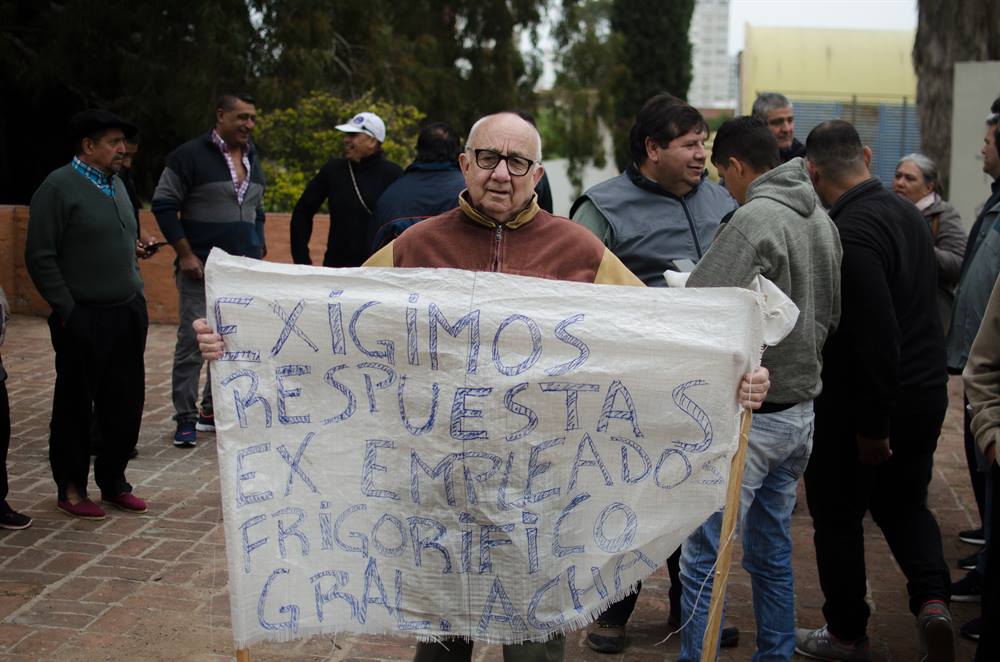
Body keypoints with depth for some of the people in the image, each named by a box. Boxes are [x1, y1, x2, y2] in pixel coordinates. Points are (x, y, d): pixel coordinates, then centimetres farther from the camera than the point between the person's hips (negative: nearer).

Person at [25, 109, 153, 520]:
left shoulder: (116, 183, 14)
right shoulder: (58, 187, -9)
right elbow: (40, 257, -12)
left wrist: (135, 248, 7)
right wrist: (67, 311, -13)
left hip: (128, 313, 7)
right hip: (84, 319, -7)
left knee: (126, 404, 11)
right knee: (75, 408, 6)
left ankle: (113, 483, 26)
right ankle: (71, 490, 20)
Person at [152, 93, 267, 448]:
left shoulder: (252, 159, 15)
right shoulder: (190, 155, -6)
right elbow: (163, 205, -6)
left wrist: (258, 251, 15)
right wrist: (185, 254, -11)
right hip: (201, 269, -6)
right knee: (193, 341, -6)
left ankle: (212, 410, 20)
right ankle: (186, 419, 2)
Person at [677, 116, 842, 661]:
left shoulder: (755, 219, -18)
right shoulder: (822, 221, 9)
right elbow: (830, 314, 18)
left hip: (750, 415, -9)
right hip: (801, 408, 9)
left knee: (702, 560, -1)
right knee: (772, 551, 19)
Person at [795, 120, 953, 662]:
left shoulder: (850, 232, -23)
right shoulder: (907, 213, 6)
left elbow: (876, 336, -27)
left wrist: (872, 425, -19)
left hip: (856, 405, -8)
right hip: (925, 393, 8)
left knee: (838, 516, 9)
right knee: (904, 502, 23)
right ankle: (931, 599, 5)